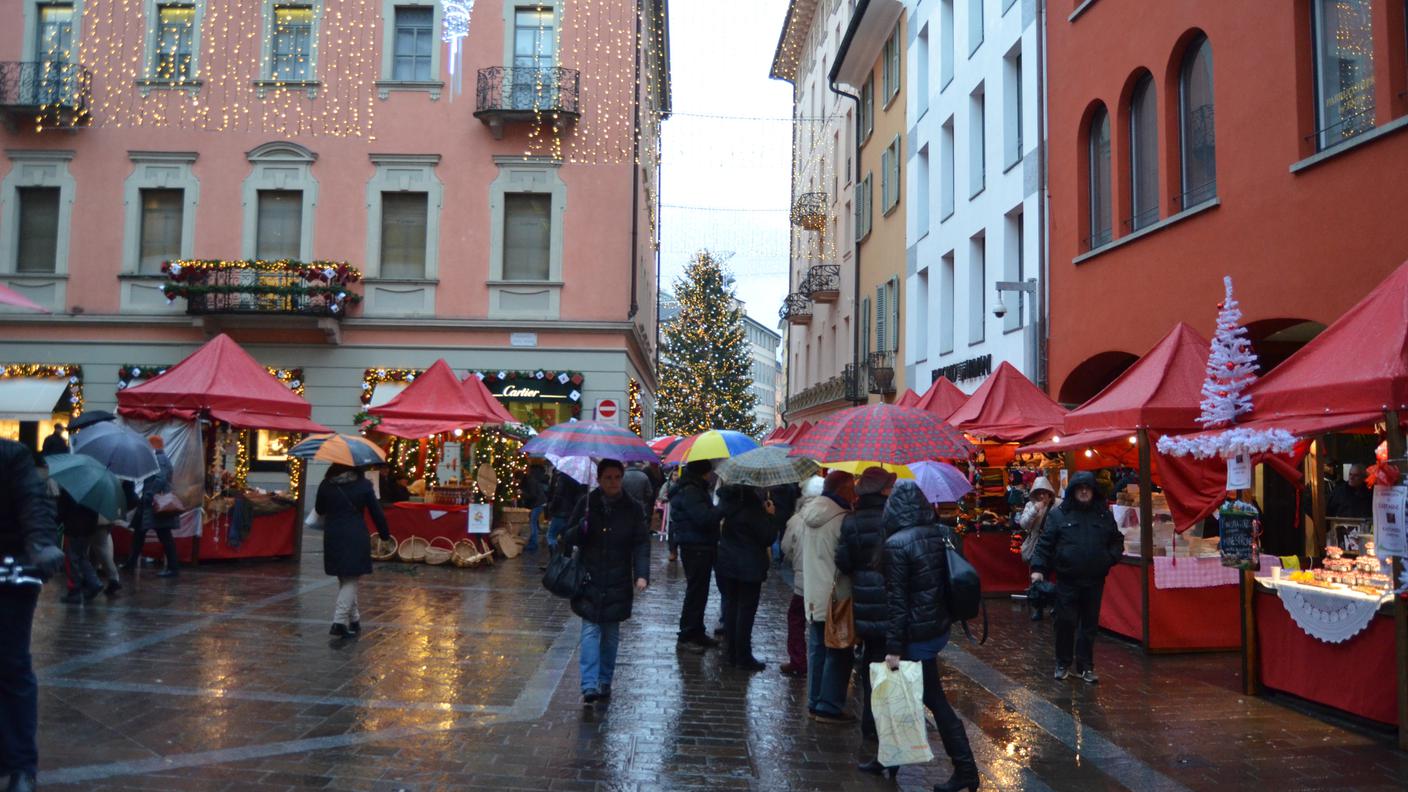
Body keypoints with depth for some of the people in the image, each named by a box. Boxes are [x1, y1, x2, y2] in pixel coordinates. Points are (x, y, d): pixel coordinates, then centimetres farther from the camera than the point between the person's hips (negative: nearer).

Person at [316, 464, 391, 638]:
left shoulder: (326, 485, -1)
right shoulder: (363, 485, -7)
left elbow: (319, 509, 13)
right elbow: (376, 512, -2)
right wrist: (385, 534, 9)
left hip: (332, 537, 3)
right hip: (356, 538, -3)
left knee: (345, 579, 17)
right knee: (350, 580, 2)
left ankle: (354, 618, 25)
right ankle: (340, 620, -11)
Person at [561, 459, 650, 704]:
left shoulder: (632, 508, 1)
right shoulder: (586, 503, 0)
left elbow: (642, 544, -2)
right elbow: (568, 539, 3)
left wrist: (642, 575, -16)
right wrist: (581, 528, -19)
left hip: (617, 584, 1)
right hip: (590, 582, -1)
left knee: (611, 634, 9)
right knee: (590, 631, -8)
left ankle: (605, 682, 21)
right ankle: (589, 686, -12)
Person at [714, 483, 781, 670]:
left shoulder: (727, 500, 1)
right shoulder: (752, 506, -20)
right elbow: (768, 537, -16)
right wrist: (771, 516, -2)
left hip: (726, 562, 7)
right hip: (750, 566, -7)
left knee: (730, 606, 13)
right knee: (746, 610, 1)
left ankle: (732, 652, 21)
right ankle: (743, 657, 7)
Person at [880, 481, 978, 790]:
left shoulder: (896, 544, -19)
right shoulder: (944, 533, 1)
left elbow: (896, 600, -19)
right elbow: (952, 579, 9)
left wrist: (893, 646, -15)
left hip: (917, 634, -7)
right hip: (939, 627, 7)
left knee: (935, 701, 9)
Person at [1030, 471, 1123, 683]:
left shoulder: (1104, 515, 9)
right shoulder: (1058, 514, -1)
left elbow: (1117, 540, 18)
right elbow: (1045, 543, -3)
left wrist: (1111, 557, -1)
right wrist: (1038, 568, -12)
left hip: (1094, 580, 3)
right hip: (1067, 580, -2)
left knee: (1089, 625, 8)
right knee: (1066, 623, 1)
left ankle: (1085, 666, 19)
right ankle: (1063, 664, 16)